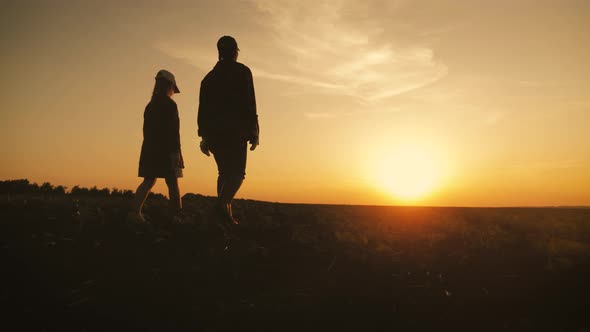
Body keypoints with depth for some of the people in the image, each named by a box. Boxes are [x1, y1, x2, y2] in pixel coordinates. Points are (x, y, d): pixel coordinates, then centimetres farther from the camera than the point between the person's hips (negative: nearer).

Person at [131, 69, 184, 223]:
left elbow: (146, 129, 15)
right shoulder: (170, 104, -7)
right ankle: (177, 214, 2)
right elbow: (173, 130, -13)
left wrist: (150, 148, 19)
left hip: (149, 148, 7)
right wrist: (177, 151, -13)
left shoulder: (150, 105, 15)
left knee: (149, 181, 9)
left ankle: (136, 210, -1)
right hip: (166, 149, -7)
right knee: (172, 183, -2)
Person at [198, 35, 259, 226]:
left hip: (214, 132, 5)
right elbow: (249, 103, -8)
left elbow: (203, 108, 13)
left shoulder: (209, 76, 18)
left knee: (225, 173, 10)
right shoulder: (242, 71, 2)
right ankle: (222, 203, -31)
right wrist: (253, 132, -7)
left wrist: (204, 136, 15)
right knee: (237, 172, -7)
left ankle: (226, 214, 2)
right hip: (235, 131, -5)